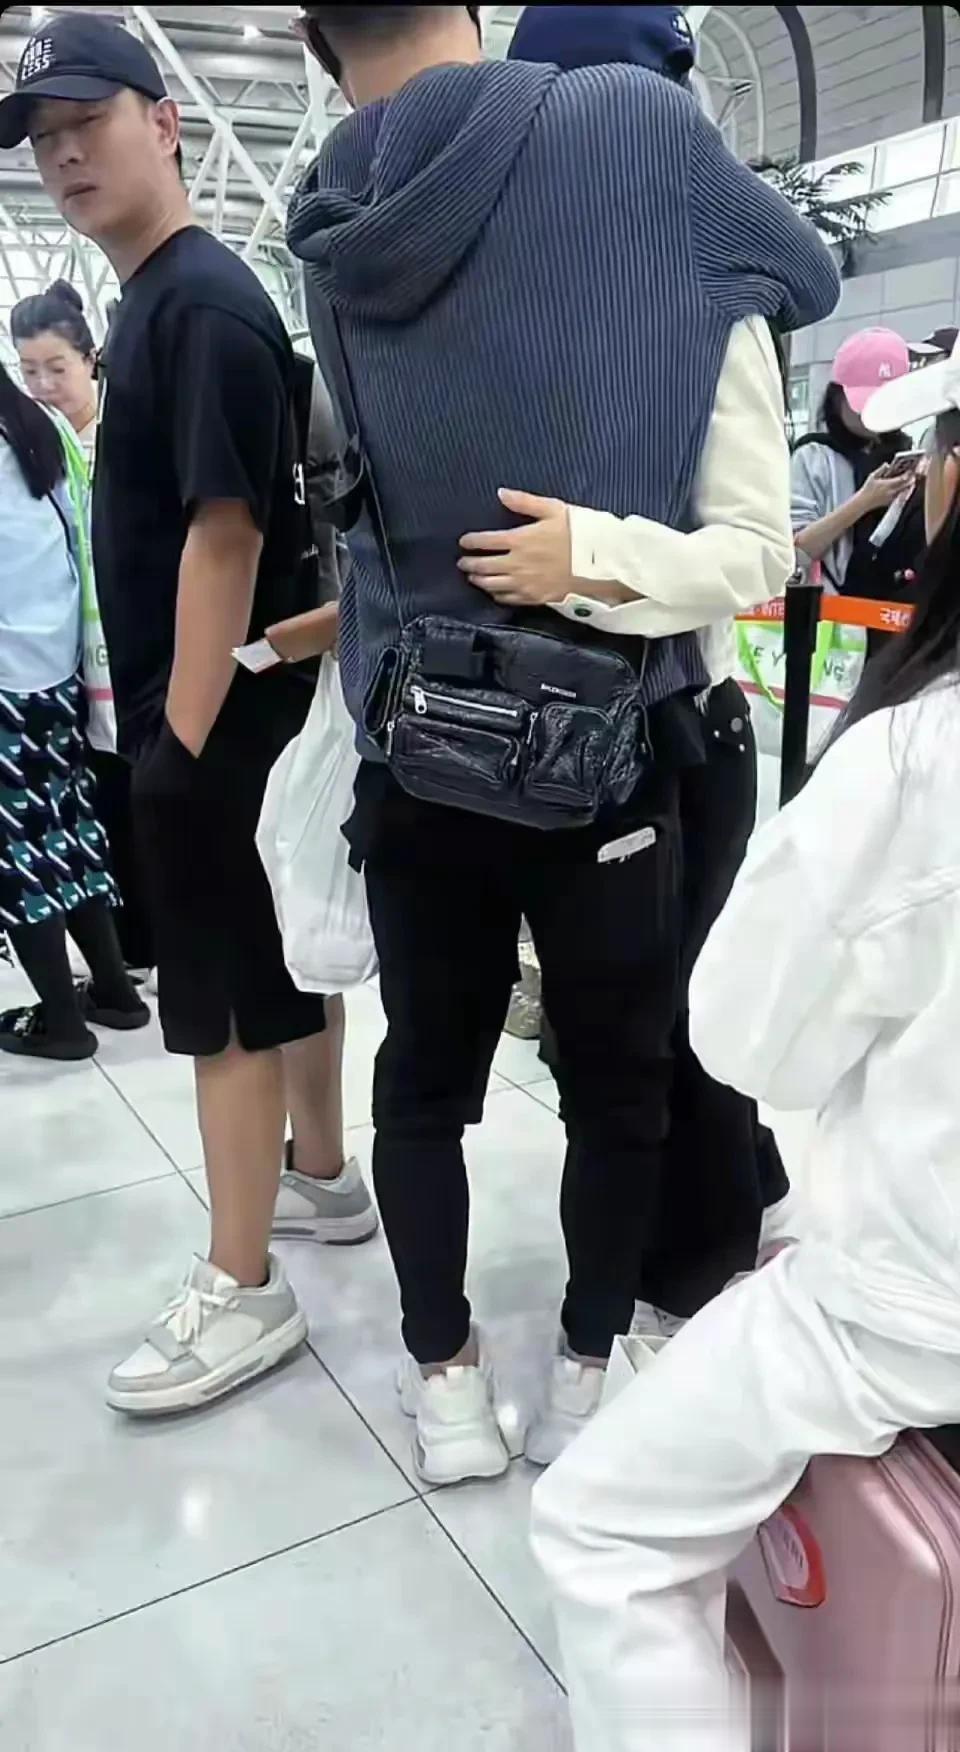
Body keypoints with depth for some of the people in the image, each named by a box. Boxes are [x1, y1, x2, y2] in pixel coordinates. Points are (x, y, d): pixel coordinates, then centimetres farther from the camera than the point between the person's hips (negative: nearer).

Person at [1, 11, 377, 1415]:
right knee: (282, 957, 18)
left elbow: (226, 532, -21)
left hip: (216, 722, -9)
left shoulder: (203, 303, -14)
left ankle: (241, 1291, 12)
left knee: (223, 994, -2)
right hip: (224, 712, 10)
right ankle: (323, 1175, 36)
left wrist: (183, 738, -21)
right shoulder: (150, 303, 16)